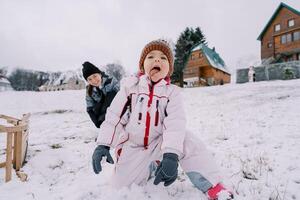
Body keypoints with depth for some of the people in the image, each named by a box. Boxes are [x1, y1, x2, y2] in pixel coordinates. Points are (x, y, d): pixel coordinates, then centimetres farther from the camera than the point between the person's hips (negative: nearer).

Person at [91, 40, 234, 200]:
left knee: (185, 139, -28)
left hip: (158, 143, -1)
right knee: (121, 184, -8)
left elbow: (175, 123, -23)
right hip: (133, 147, 2)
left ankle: (212, 186, -13)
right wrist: (103, 143, -12)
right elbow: (114, 116, -4)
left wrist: (171, 155, -36)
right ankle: (152, 166, 18)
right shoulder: (130, 86, -5)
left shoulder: (172, 92, -8)